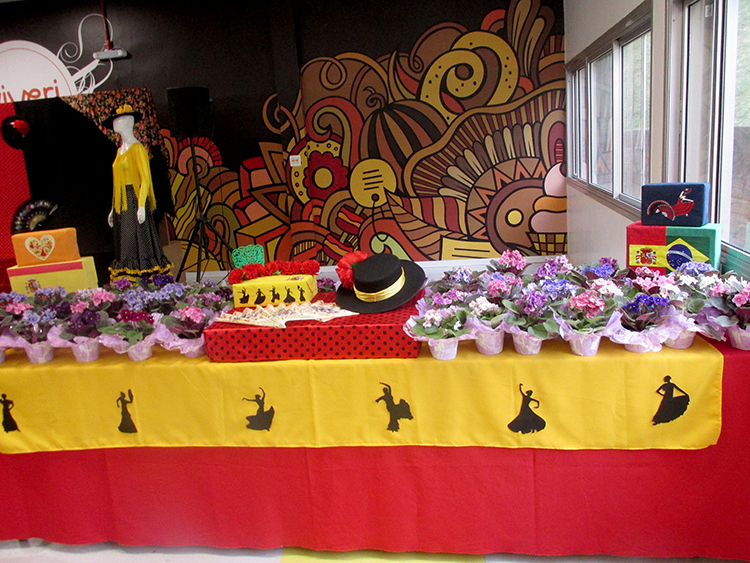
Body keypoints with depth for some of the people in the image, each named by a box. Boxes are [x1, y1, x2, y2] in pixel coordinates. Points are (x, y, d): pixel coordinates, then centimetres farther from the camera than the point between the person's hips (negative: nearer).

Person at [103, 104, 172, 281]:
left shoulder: (137, 148, -6)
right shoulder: (121, 150, 19)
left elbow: (146, 178, -13)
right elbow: (118, 182, 19)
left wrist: (141, 205, -21)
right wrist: (113, 209, 18)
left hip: (134, 201, -8)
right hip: (122, 204, 8)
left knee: (137, 245, -11)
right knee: (125, 248, 5)